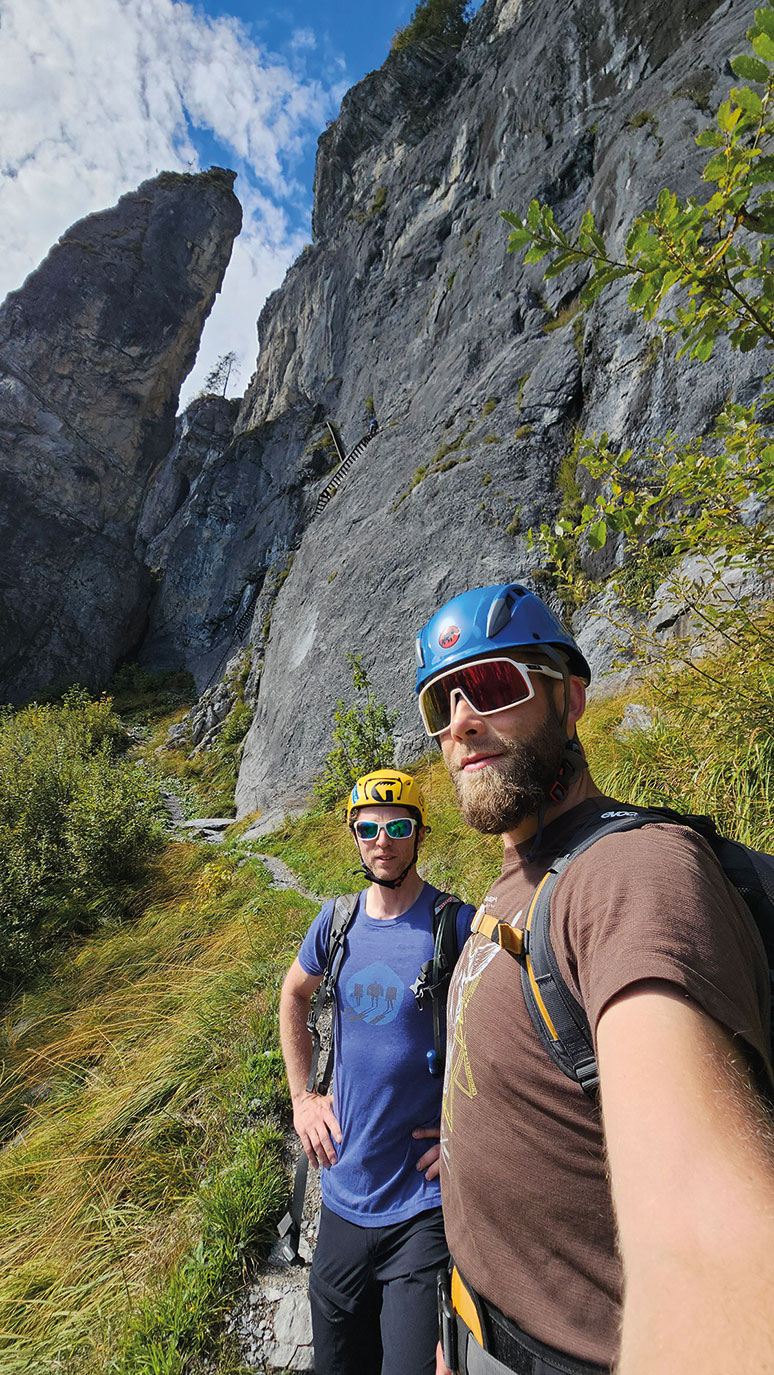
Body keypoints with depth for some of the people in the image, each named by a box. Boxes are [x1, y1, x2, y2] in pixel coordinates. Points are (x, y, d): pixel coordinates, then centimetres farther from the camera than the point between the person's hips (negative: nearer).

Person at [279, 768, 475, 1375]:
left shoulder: (458, 925, -19)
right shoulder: (337, 920, -4)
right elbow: (294, 996, 14)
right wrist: (301, 1096, 9)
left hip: (425, 1203, -4)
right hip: (345, 1193, 5)